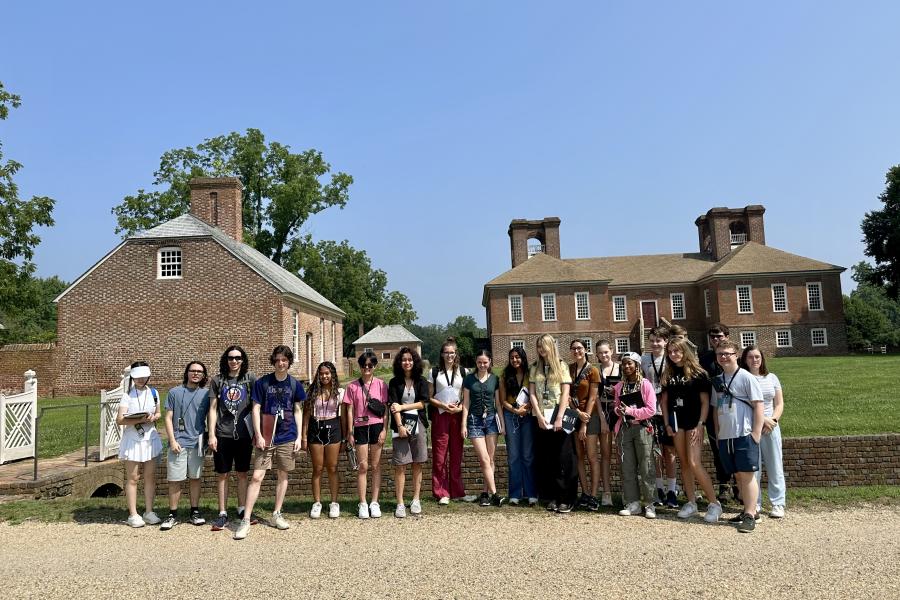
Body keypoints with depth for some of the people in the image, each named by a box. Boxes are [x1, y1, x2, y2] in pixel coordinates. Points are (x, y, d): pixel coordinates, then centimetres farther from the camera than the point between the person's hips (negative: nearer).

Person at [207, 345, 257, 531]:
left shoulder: (250, 379, 2)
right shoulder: (217, 380, 3)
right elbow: (213, 409, 4)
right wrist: (211, 434, -2)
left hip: (244, 434, 0)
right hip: (223, 434, 0)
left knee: (242, 473, 9)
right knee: (222, 474, 5)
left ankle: (242, 510, 22)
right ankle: (223, 514, 15)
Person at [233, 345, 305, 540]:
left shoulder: (295, 384, 3)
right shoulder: (262, 382, -2)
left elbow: (298, 411, 8)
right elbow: (256, 409, -2)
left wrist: (299, 437, 3)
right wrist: (258, 435, -9)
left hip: (287, 437, 2)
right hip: (265, 437, -2)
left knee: (283, 475, 9)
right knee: (257, 477, -5)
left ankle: (277, 514, 22)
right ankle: (246, 520, 1)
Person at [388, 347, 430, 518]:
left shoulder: (421, 381, 9)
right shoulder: (394, 383, 5)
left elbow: (423, 403, 0)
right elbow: (393, 406, -3)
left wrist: (402, 407, -6)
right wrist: (400, 425, -14)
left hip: (418, 424, 2)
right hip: (401, 425, -1)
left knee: (417, 464, 5)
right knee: (400, 465, -3)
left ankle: (416, 500, 15)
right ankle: (400, 504, 2)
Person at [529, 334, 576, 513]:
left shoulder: (561, 366, 2)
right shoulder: (535, 368, 10)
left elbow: (565, 393, -5)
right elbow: (532, 393, 5)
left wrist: (559, 418, -13)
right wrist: (539, 415, -7)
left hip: (559, 417, -3)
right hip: (542, 418, 3)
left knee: (563, 459, -3)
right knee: (545, 459, 5)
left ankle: (566, 499, 4)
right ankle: (551, 497, 13)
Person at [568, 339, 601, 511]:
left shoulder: (592, 371, -5)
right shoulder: (568, 369, 7)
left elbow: (592, 398, -8)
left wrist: (585, 424, -11)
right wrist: (578, 412, -11)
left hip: (590, 415, -4)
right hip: (573, 415, 4)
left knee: (591, 457, -5)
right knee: (579, 456, 5)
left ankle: (593, 496, -1)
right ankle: (585, 494, 12)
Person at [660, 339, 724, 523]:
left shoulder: (698, 373, -4)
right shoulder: (668, 375, 9)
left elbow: (705, 401, -6)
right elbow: (664, 401, 13)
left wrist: (700, 425, -13)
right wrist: (667, 424, 5)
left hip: (693, 422, -5)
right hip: (676, 422, 5)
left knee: (694, 463, -13)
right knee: (684, 463, 8)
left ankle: (714, 503, -1)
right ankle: (691, 502, 17)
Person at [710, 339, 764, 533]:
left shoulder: (746, 378, -5)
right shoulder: (717, 381, 13)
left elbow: (758, 406, -8)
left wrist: (756, 433, -13)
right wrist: (717, 433, 14)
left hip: (744, 435, -6)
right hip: (725, 437, 6)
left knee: (747, 475, -4)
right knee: (738, 476, 13)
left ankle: (750, 515, 0)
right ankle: (749, 509, 24)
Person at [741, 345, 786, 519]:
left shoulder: (771, 378, 9)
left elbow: (779, 404, 9)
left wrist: (773, 420, -7)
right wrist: (762, 419, -13)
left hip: (771, 428, 3)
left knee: (775, 467, 4)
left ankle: (778, 504, 13)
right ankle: (755, 503, 12)